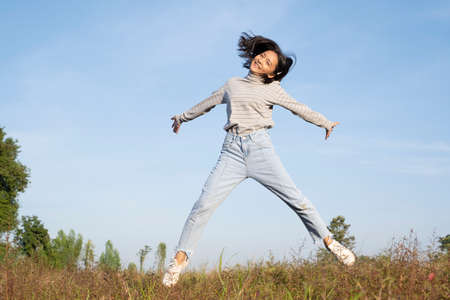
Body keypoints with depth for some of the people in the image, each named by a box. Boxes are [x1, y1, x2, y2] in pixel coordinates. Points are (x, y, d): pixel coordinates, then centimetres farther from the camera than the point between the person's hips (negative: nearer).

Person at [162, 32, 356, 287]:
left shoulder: (272, 89, 10)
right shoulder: (232, 85, 18)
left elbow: (299, 109, 19)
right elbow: (208, 103, 32)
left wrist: (326, 123, 25)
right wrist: (183, 117, 45)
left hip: (260, 147, -1)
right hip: (233, 151, 2)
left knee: (296, 198, -9)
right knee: (205, 203, -13)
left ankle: (330, 241, 4)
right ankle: (181, 257, -7)